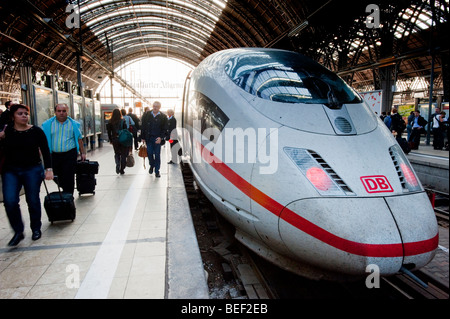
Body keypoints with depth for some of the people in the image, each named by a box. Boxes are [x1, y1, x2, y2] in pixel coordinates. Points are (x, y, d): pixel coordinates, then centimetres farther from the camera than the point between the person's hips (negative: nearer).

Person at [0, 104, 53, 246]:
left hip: (33, 170, -1)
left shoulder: (36, 131, -2)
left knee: (33, 200, 5)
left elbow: (45, 151, -2)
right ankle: (18, 231, 7)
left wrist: (48, 169, -11)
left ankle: (36, 229, 26)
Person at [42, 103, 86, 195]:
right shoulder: (47, 124, 5)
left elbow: (79, 139, 9)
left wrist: (83, 153, 6)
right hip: (54, 155, 2)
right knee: (59, 178, 12)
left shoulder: (74, 124, 5)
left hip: (70, 155, -2)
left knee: (68, 178, -4)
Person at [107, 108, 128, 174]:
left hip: (115, 140, 2)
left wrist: (110, 140, 13)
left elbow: (109, 132, 2)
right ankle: (122, 170, 11)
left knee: (117, 153, 18)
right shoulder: (122, 121, -9)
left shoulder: (110, 122, -2)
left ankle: (117, 164, -10)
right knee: (123, 154, 9)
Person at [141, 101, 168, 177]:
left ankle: (157, 171, 15)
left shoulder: (163, 116, 0)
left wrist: (161, 138, -14)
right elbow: (143, 127, 5)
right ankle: (152, 165, 33)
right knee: (149, 153, 5)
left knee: (157, 155, 4)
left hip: (158, 139, -1)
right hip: (148, 138, 1)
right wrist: (143, 138, 1)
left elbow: (165, 129, -1)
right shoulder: (146, 115, 4)